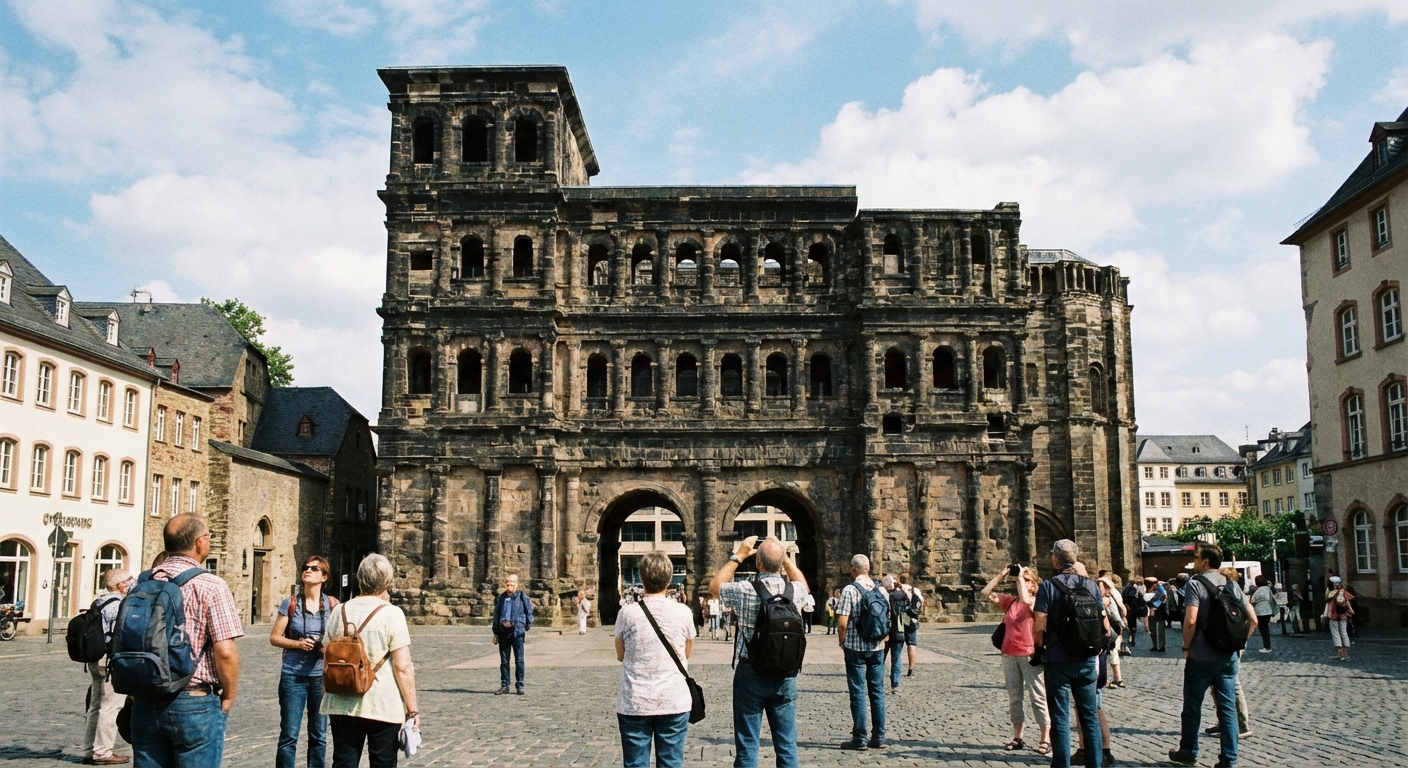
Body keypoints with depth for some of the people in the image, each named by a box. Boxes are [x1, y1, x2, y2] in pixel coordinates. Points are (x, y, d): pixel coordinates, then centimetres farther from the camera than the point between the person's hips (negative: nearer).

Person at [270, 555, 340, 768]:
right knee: (289, 735, 1)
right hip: (293, 676, -1)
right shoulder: (290, 604, -2)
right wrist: (297, 643, -16)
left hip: (322, 676, 1)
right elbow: (274, 637, 1)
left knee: (319, 735, 11)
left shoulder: (333, 605, 0)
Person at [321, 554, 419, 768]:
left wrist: (327, 699, 25)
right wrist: (412, 709, -8)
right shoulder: (392, 614, -10)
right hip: (383, 707, -4)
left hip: (343, 705, 4)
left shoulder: (339, 612, 4)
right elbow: (403, 667, -14)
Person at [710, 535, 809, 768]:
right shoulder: (795, 591, -6)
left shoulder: (745, 591, -15)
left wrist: (738, 556, 9)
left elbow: (714, 588, 7)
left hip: (750, 674, -3)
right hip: (785, 674, 3)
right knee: (787, 744, 10)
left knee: (747, 746, 4)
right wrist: (782, 555, 16)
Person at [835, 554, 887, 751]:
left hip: (855, 648, -4)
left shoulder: (849, 590, -12)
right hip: (877, 647, 4)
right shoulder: (880, 589, 3)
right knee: (877, 692, 10)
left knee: (858, 693, 2)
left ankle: (860, 738, 5)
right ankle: (879, 737, 13)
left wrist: (842, 641, 0)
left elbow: (842, 622, -16)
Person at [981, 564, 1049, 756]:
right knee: (1014, 698, 10)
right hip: (1009, 654, 6)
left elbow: (1025, 600, -27)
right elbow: (986, 593, 4)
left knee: (1038, 697, -3)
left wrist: (1020, 577, -15)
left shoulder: (1037, 601, -5)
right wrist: (1002, 575, 2)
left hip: (1029, 655, -6)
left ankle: (1046, 739, 3)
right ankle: (1017, 738, 18)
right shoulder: (1010, 601, 10)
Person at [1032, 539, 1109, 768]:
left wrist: (1038, 650, 4)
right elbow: (1105, 625, 5)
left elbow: (1039, 627, -14)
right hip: (1086, 661, 4)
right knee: (1090, 715, 13)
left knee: (1060, 719, 3)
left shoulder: (1048, 586, -10)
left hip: (1057, 661, -4)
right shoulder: (1091, 585, 2)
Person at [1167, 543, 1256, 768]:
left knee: (1192, 706, 9)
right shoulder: (1232, 585, 6)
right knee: (1228, 707, 8)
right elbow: (1253, 620, 5)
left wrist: (1186, 647, -8)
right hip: (1228, 657, 5)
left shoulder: (1195, 584, -12)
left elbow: (1190, 621, -22)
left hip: (1201, 657, -5)